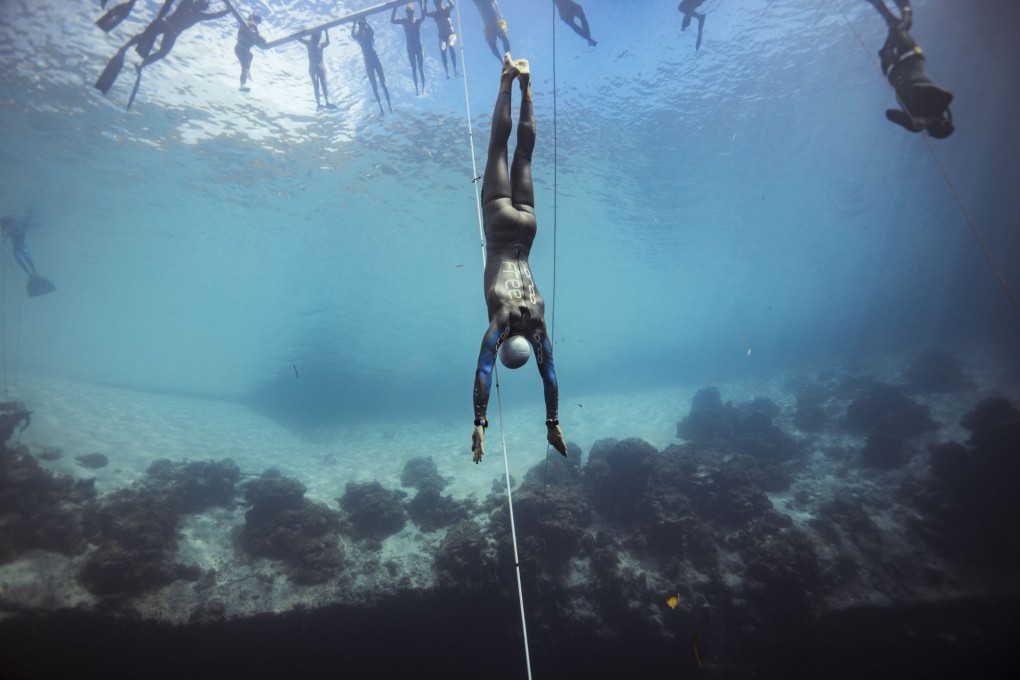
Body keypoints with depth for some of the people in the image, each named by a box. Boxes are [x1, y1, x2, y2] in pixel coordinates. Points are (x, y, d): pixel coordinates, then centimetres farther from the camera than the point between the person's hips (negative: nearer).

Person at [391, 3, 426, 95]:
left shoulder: (418, 20, -7)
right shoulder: (404, 21, -4)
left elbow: (423, 17, -31)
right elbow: (392, 20, -17)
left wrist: (421, 4, -40)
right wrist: (395, 8, -25)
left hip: (419, 47, -1)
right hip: (410, 48, 1)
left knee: (421, 68, 0)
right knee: (414, 69, 6)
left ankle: (423, 88, 5)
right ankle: (416, 88, 11)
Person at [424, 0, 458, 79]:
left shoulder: (446, 9, 5)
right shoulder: (434, 14, 8)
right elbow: (425, 13, -6)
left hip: (451, 34, -2)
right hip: (442, 36, 2)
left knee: (451, 46, -31)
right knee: (442, 51, -23)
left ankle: (455, 70, -29)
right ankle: (447, 73, -23)